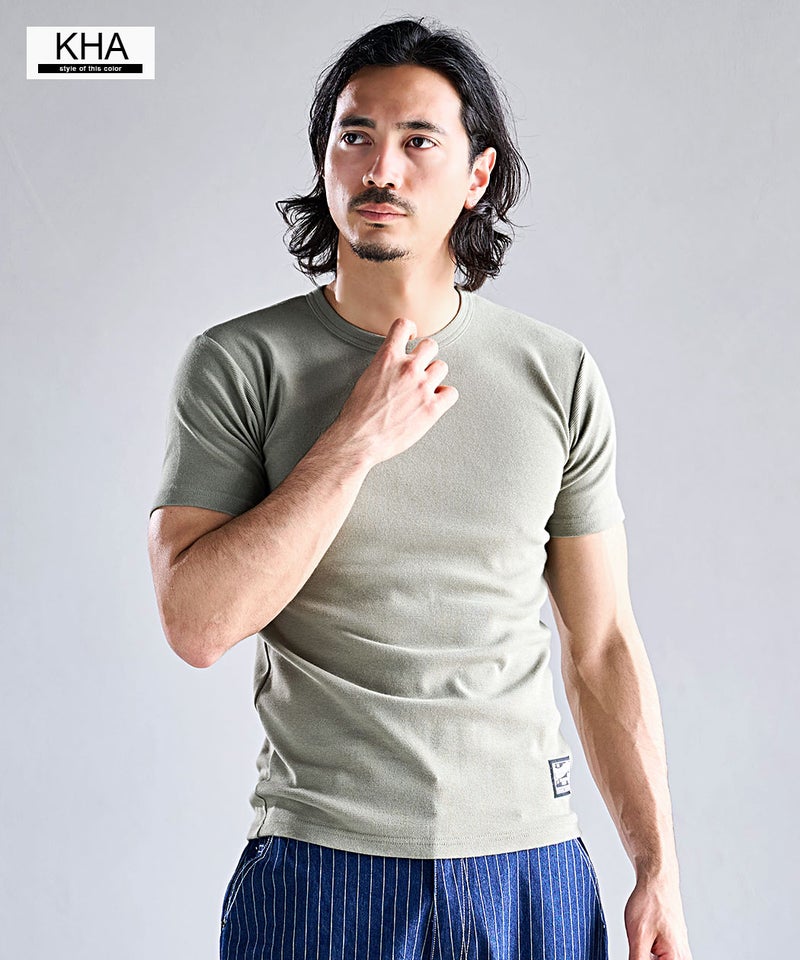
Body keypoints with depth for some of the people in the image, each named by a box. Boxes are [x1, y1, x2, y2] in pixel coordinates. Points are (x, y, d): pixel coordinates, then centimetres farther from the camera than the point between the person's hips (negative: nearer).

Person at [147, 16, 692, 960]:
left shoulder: (560, 377, 2)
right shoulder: (234, 366, -4)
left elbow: (602, 644, 5)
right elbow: (196, 623, -14)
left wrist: (657, 868, 2)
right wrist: (356, 441, -17)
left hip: (531, 870, 2)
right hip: (320, 870, -2)